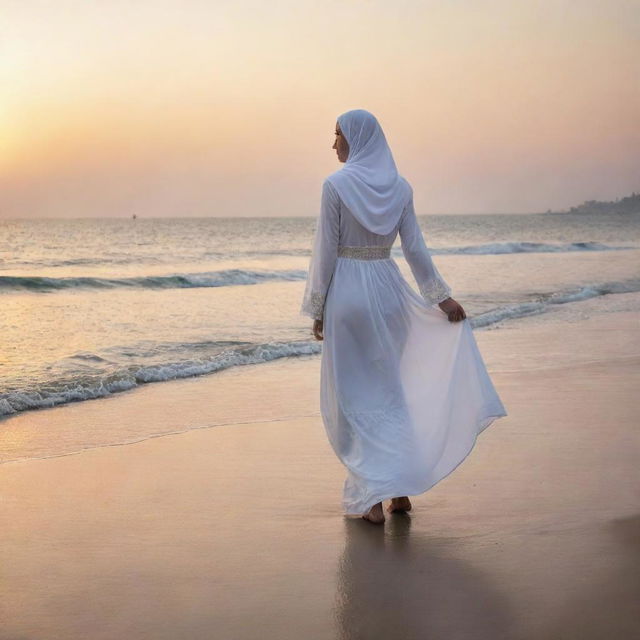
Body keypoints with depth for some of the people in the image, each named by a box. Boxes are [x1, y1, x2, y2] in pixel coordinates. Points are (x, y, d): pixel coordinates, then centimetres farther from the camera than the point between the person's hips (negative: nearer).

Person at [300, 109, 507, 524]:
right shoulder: (399, 187, 4)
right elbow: (416, 249, 4)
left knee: (354, 396, 3)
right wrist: (443, 298, 10)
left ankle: (371, 498, 0)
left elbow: (326, 252, -10)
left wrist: (317, 310, -3)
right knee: (389, 390, 16)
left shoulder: (336, 185, -10)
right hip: (388, 288, 5)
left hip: (348, 291, -5)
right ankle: (400, 487, 17)